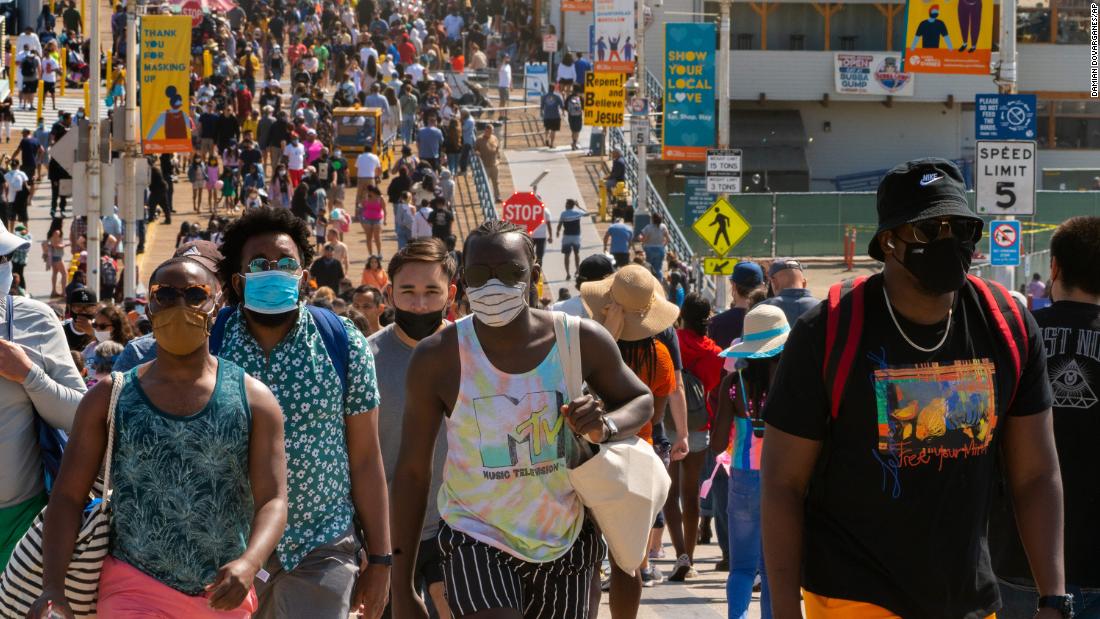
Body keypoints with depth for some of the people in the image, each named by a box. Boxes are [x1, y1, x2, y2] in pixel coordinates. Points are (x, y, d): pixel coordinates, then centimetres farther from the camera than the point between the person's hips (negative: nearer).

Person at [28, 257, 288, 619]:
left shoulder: (253, 399, 2)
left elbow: (273, 500, -5)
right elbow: (68, 496, 2)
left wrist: (249, 563, -26)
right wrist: (53, 584, -14)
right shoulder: (109, 397, 4)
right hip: (135, 588, -2)